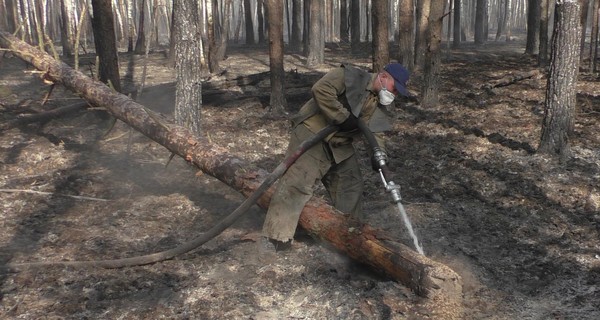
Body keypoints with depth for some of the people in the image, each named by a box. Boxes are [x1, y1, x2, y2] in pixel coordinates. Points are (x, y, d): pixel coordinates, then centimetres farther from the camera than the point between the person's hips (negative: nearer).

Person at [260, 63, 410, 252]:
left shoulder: (379, 109, 10)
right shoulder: (351, 77, -12)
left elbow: (376, 135, 2)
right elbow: (321, 89, -25)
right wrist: (343, 118, -22)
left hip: (340, 146, 8)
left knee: (351, 184, 10)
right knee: (297, 182, -15)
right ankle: (274, 237, -11)